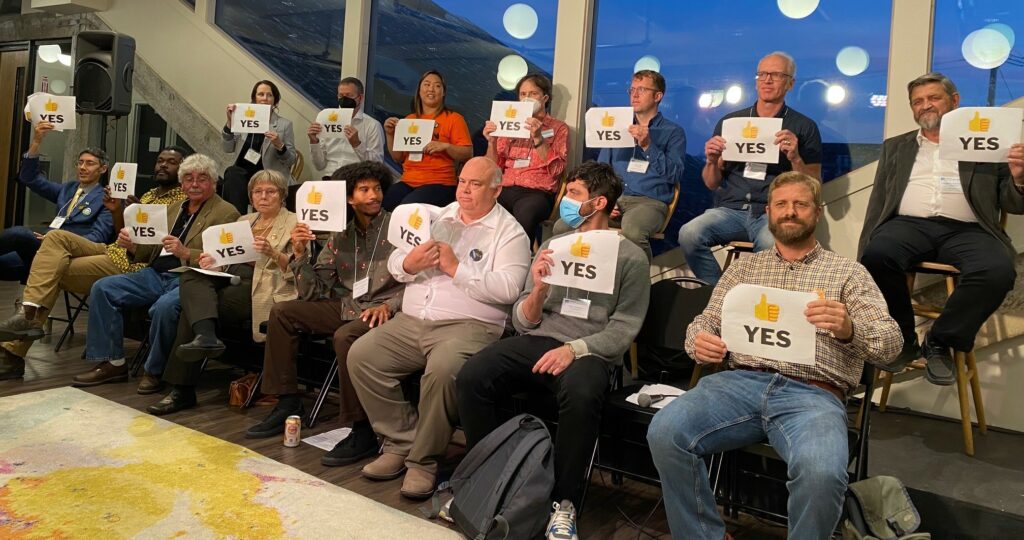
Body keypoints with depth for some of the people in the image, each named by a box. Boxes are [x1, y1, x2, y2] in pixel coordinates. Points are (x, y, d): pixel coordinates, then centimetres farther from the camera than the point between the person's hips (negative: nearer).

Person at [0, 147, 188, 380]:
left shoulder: (184, 199, -4)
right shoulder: (149, 194, 23)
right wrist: (116, 210, 3)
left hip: (133, 262, -8)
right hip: (114, 250, 8)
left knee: (53, 272, -13)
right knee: (56, 236, -11)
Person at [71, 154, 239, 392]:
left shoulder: (226, 213, -2)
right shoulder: (173, 208, 22)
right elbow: (152, 252, 23)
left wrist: (186, 252, -26)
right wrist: (132, 245, 2)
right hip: (156, 274, 8)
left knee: (164, 306, -35)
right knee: (102, 288, -6)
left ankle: (155, 370, -11)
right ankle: (112, 363, 0)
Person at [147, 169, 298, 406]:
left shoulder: (294, 224, 5)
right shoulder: (244, 220, 26)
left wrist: (273, 253, -20)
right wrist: (213, 261, 0)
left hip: (262, 288, -6)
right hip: (231, 278, 6)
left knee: (193, 308, -22)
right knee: (191, 278, -25)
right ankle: (206, 336, -40)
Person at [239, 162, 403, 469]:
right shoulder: (341, 236, 11)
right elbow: (312, 293, 8)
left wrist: (388, 306, -27)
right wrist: (300, 254, -6)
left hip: (384, 311, -7)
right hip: (347, 306, 7)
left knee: (345, 336, -35)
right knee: (282, 313, 2)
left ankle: (362, 432, -23)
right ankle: (287, 402, 8)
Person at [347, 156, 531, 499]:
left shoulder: (509, 233, 2)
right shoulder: (439, 218, 20)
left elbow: (507, 289, -14)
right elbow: (394, 262, 18)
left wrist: (457, 268, -13)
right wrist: (409, 264, -5)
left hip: (469, 326, -6)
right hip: (411, 321, 6)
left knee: (442, 370, -35)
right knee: (360, 355, -13)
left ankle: (424, 459, -12)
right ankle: (400, 442, -1)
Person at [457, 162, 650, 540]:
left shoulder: (630, 258, 4)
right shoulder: (552, 246, 15)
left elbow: (623, 329, -5)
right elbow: (522, 323, 12)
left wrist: (575, 349, -21)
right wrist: (538, 289, -9)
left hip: (590, 351, -3)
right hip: (536, 341, 4)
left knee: (581, 395, -38)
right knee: (470, 377, -23)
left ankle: (564, 502, -17)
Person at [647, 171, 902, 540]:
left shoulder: (849, 272, 14)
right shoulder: (744, 266, 22)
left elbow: (890, 343, 4)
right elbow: (705, 321, 18)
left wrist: (848, 328, -19)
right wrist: (699, 342, -8)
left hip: (813, 395, -2)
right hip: (740, 383, 2)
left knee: (821, 473, -35)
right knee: (665, 433, -26)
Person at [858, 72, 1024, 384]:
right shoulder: (896, 147, 23)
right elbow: (878, 202, 16)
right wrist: (866, 249, 2)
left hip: (966, 230, 0)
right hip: (909, 224, 1)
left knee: (998, 271, -33)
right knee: (877, 255, -34)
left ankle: (940, 342, -10)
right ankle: (902, 339, -11)